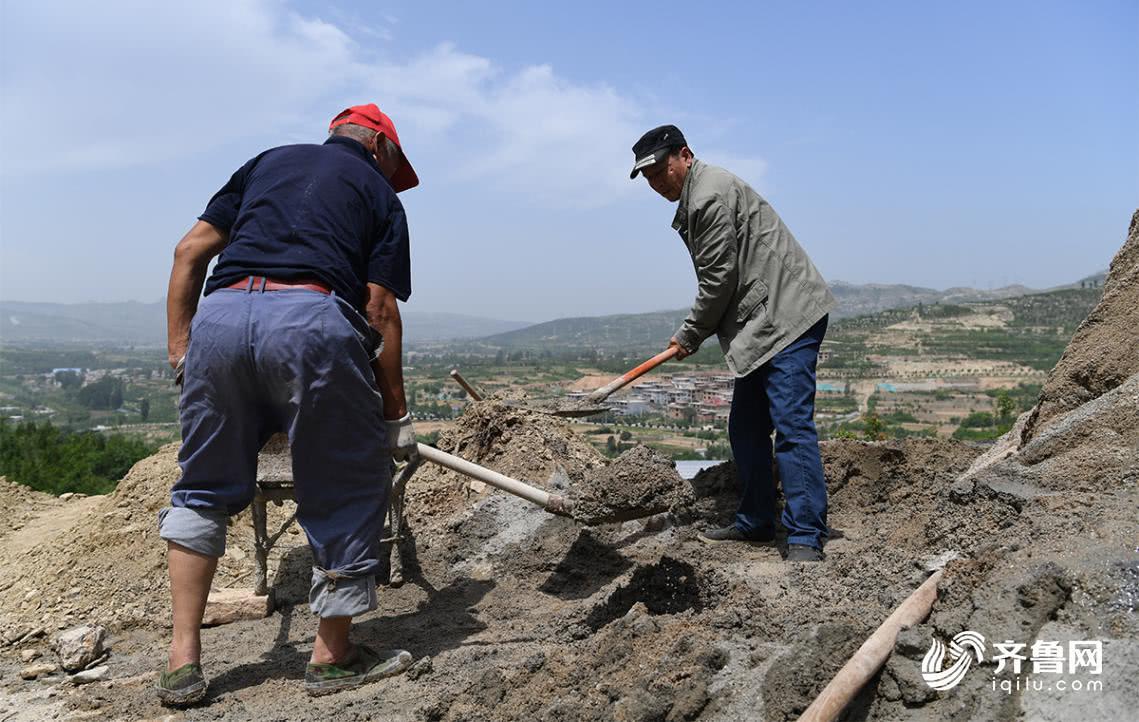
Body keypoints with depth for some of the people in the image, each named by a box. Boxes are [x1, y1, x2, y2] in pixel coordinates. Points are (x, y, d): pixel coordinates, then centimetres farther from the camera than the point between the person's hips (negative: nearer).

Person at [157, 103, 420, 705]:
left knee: (202, 488, 20)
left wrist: (179, 350, 20)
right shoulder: (378, 193, 19)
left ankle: (182, 660, 18)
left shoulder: (267, 160, 29)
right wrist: (395, 413, 11)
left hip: (219, 317, 4)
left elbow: (190, 251, 19)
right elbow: (380, 310, 7)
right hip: (313, 321, -4)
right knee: (347, 491, 12)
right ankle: (332, 656, 21)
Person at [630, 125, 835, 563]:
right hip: (763, 325, 11)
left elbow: (720, 279, -14)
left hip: (787, 315, -11)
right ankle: (755, 523, 23)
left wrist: (689, 336, -3)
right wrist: (694, 333, 11)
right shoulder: (694, 199, 20)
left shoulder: (710, 194, -13)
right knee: (746, 430, 13)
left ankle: (806, 539, -13)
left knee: (791, 424, -15)